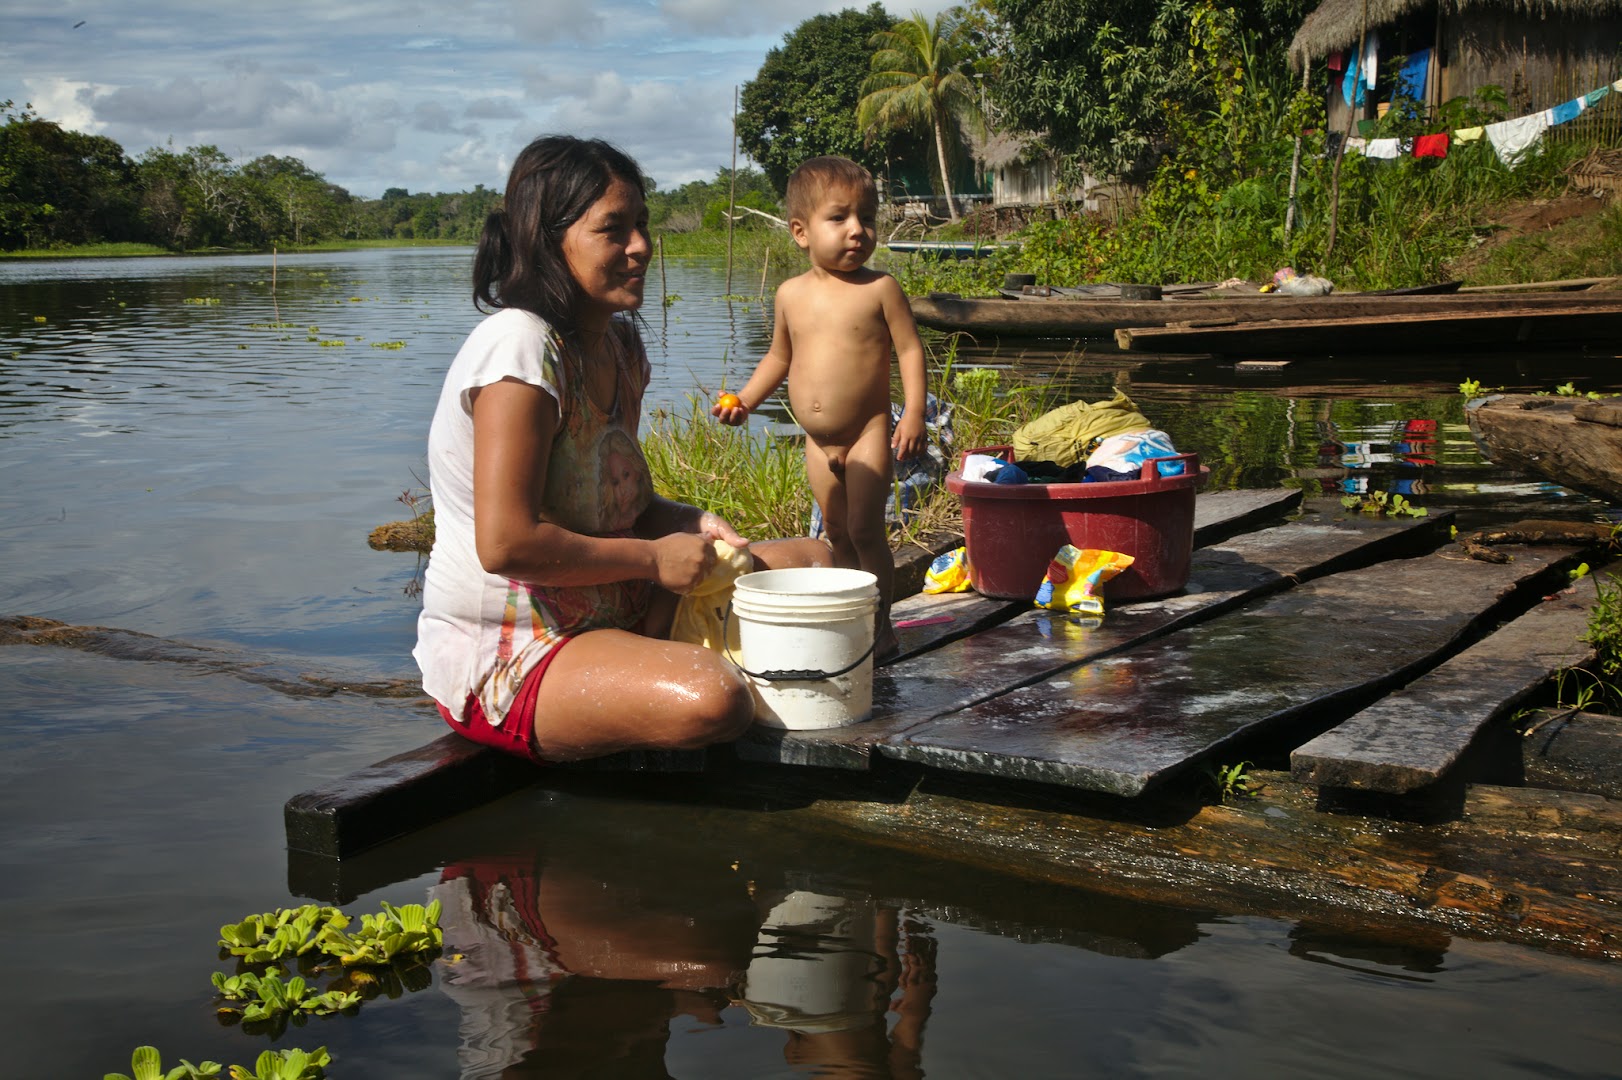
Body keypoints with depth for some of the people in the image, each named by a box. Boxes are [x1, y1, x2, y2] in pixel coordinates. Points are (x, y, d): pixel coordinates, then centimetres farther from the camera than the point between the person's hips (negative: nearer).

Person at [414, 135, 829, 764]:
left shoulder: (621, 346, 9)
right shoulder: (519, 347, -20)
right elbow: (506, 543, -27)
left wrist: (691, 523, -1)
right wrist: (653, 558, -16)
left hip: (612, 614, 9)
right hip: (503, 659, -9)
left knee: (808, 562, 9)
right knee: (713, 700, -34)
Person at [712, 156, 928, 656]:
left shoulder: (879, 289, -8)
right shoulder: (792, 294, 4)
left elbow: (910, 349, -8)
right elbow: (780, 356, 17)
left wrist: (913, 412, -18)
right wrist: (745, 400, 7)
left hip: (868, 432, -5)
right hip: (818, 441, 5)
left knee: (865, 529, -8)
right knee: (837, 536, 12)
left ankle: (880, 624, 4)